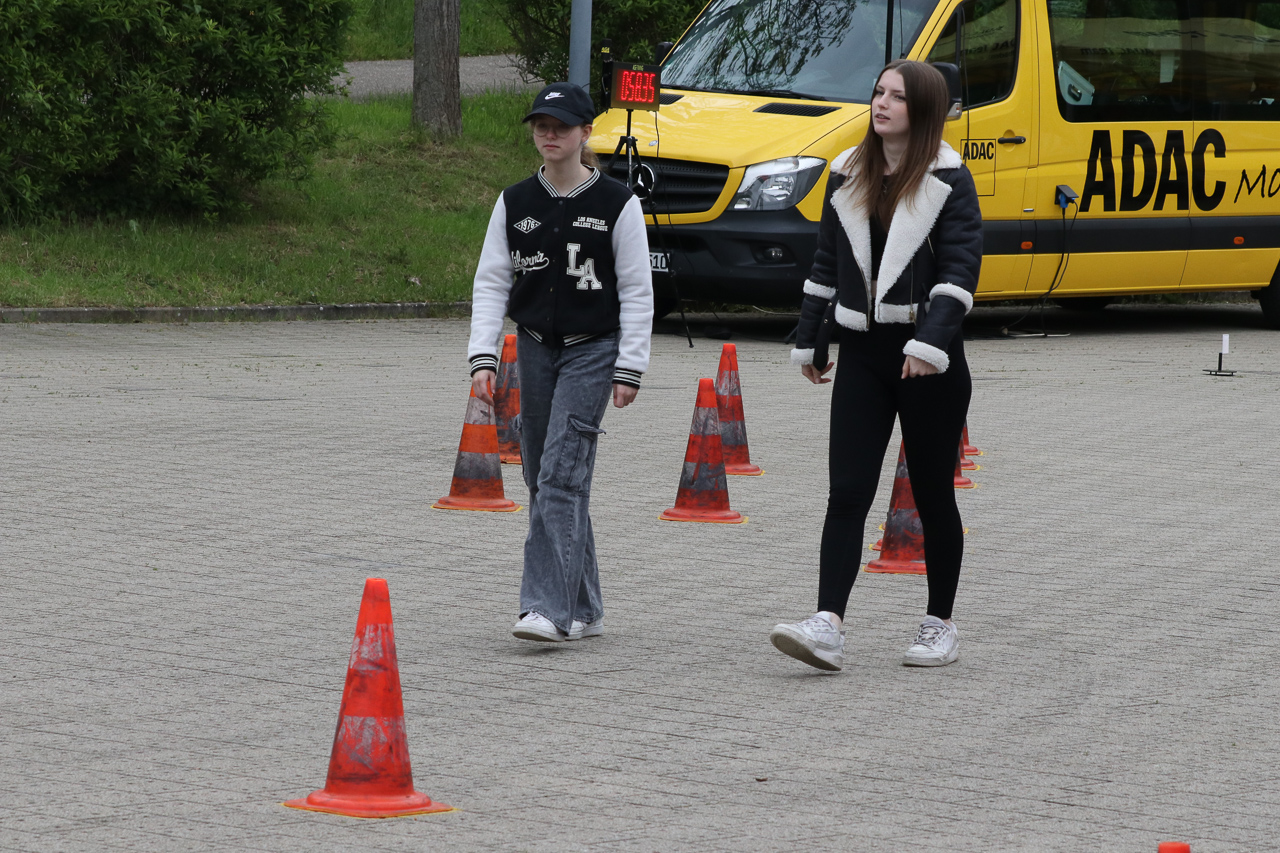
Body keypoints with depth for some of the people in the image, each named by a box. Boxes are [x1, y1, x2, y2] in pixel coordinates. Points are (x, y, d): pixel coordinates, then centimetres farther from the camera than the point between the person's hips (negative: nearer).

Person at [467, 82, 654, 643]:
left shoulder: (616, 204, -5)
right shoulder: (514, 204, 5)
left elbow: (636, 292, -3)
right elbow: (491, 282, 5)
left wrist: (629, 368, -7)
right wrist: (483, 356, -5)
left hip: (592, 349, -5)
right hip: (534, 347, 5)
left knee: (562, 475, -16)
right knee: (543, 479, 6)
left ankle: (551, 609, -20)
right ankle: (583, 610, 16)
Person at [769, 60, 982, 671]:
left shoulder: (948, 180, -5)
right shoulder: (848, 175, 11)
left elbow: (960, 268, -13)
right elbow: (827, 263, 18)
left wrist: (931, 342, -24)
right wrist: (809, 340, 18)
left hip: (928, 356, -4)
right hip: (863, 351, 4)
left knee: (932, 494, 6)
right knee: (846, 492, -7)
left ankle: (940, 626, 18)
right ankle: (827, 627, -16)